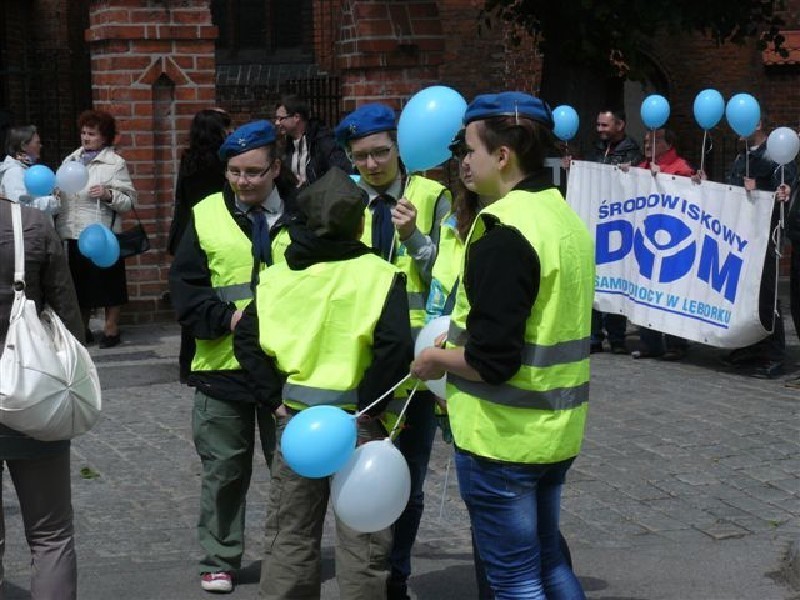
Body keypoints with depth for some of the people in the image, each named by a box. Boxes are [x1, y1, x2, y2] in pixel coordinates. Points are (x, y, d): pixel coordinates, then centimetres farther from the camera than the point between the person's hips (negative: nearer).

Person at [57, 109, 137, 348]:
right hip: (74, 233, 5)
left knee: (108, 282, 3)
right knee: (79, 282, 12)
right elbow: (60, 192, 17)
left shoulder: (115, 163, -2)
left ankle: (111, 329, 15)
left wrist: (108, 195, -21)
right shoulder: (70, 161, 11)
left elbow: (129, 201, -5)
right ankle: (82, 328, 25)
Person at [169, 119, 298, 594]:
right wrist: (228, 317, -15)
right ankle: (219, 560, 23)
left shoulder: (304, 214, 0)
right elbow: (185, 287, -1)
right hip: (223, 365, 0)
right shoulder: (207, 215, 2)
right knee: (224, 469, 10)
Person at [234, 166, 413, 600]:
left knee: (290, 535, 15)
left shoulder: (279, 275, 3)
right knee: (362, 540, 6)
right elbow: (395, 347, -22)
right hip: (355, 419, -3)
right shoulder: (378, 275, -10)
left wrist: (274, 397, 4)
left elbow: (246, 339, 2)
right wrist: (370, 402, -12)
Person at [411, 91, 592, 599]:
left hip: (502, 435, -9)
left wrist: (437, 359, -7)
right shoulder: (567, 218, 8)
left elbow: (490, 360, -25)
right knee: (547, 557, 22)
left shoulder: (505, 233, -21)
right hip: (556, 429, 9)